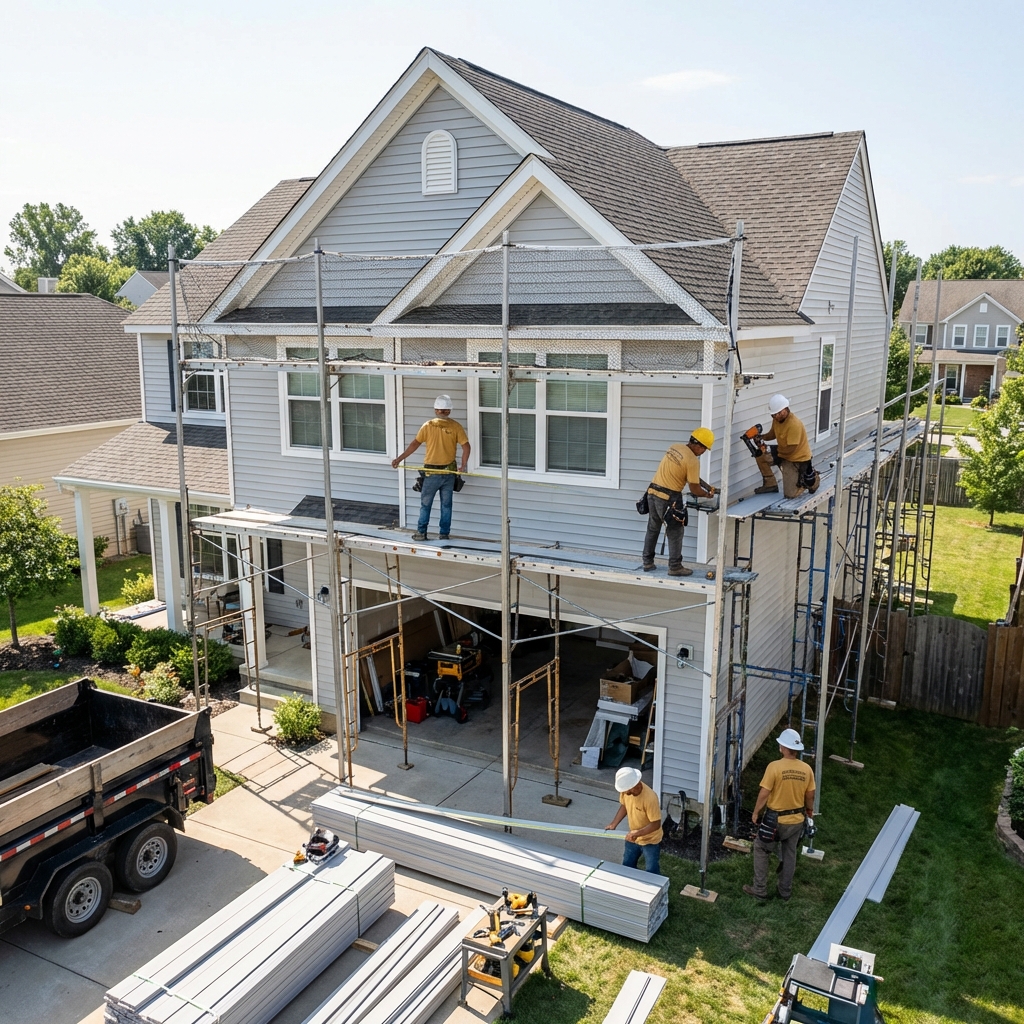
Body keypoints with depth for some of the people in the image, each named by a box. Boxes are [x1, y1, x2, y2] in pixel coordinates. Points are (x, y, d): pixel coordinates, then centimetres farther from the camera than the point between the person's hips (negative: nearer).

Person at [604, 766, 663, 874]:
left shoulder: (650, 798, -37)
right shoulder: (626, 789, -18)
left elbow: (656, 824, -29)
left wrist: (637, 833, -34)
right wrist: (613, 824, -5)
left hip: (650, 840, -6)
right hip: (632, 838, 6)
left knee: (651, 873, 6)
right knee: (627, 867, 20)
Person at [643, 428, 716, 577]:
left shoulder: (675, 447, 8)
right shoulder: (693, 461, -15)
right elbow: (694, 489, -11)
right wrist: (707, 494, 11)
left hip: (653, 492, 8)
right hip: (668, 498, -8)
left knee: (652, 529, 18)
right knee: (675, 533, 5)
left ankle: (648, 563, 26)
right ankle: (675, 567, 11)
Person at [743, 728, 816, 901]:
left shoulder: (774, 767, -22)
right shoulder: (807, 769, -8)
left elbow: (764, 794, -18)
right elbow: (810, 795, 3)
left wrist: (756, 812, -2)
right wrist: (809, 811, 23)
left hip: (776, 819, -4)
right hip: (797, 820, 4)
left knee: (761, 849, 14)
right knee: (790, 855, 20)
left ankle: (760, 890, 18)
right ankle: (785, 891, 32)